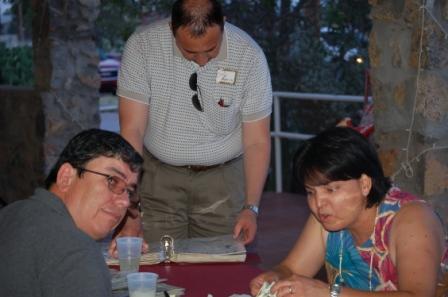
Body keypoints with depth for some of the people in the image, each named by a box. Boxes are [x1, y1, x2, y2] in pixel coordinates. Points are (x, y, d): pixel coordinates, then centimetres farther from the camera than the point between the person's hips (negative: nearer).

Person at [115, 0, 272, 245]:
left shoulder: (249, 56, -14)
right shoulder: (142, 46, -15)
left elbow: (256, 141, -8)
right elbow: (132, 130, -15)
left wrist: (251, 207, -17)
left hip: (223, 177, 0)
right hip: (159, 175, 0)